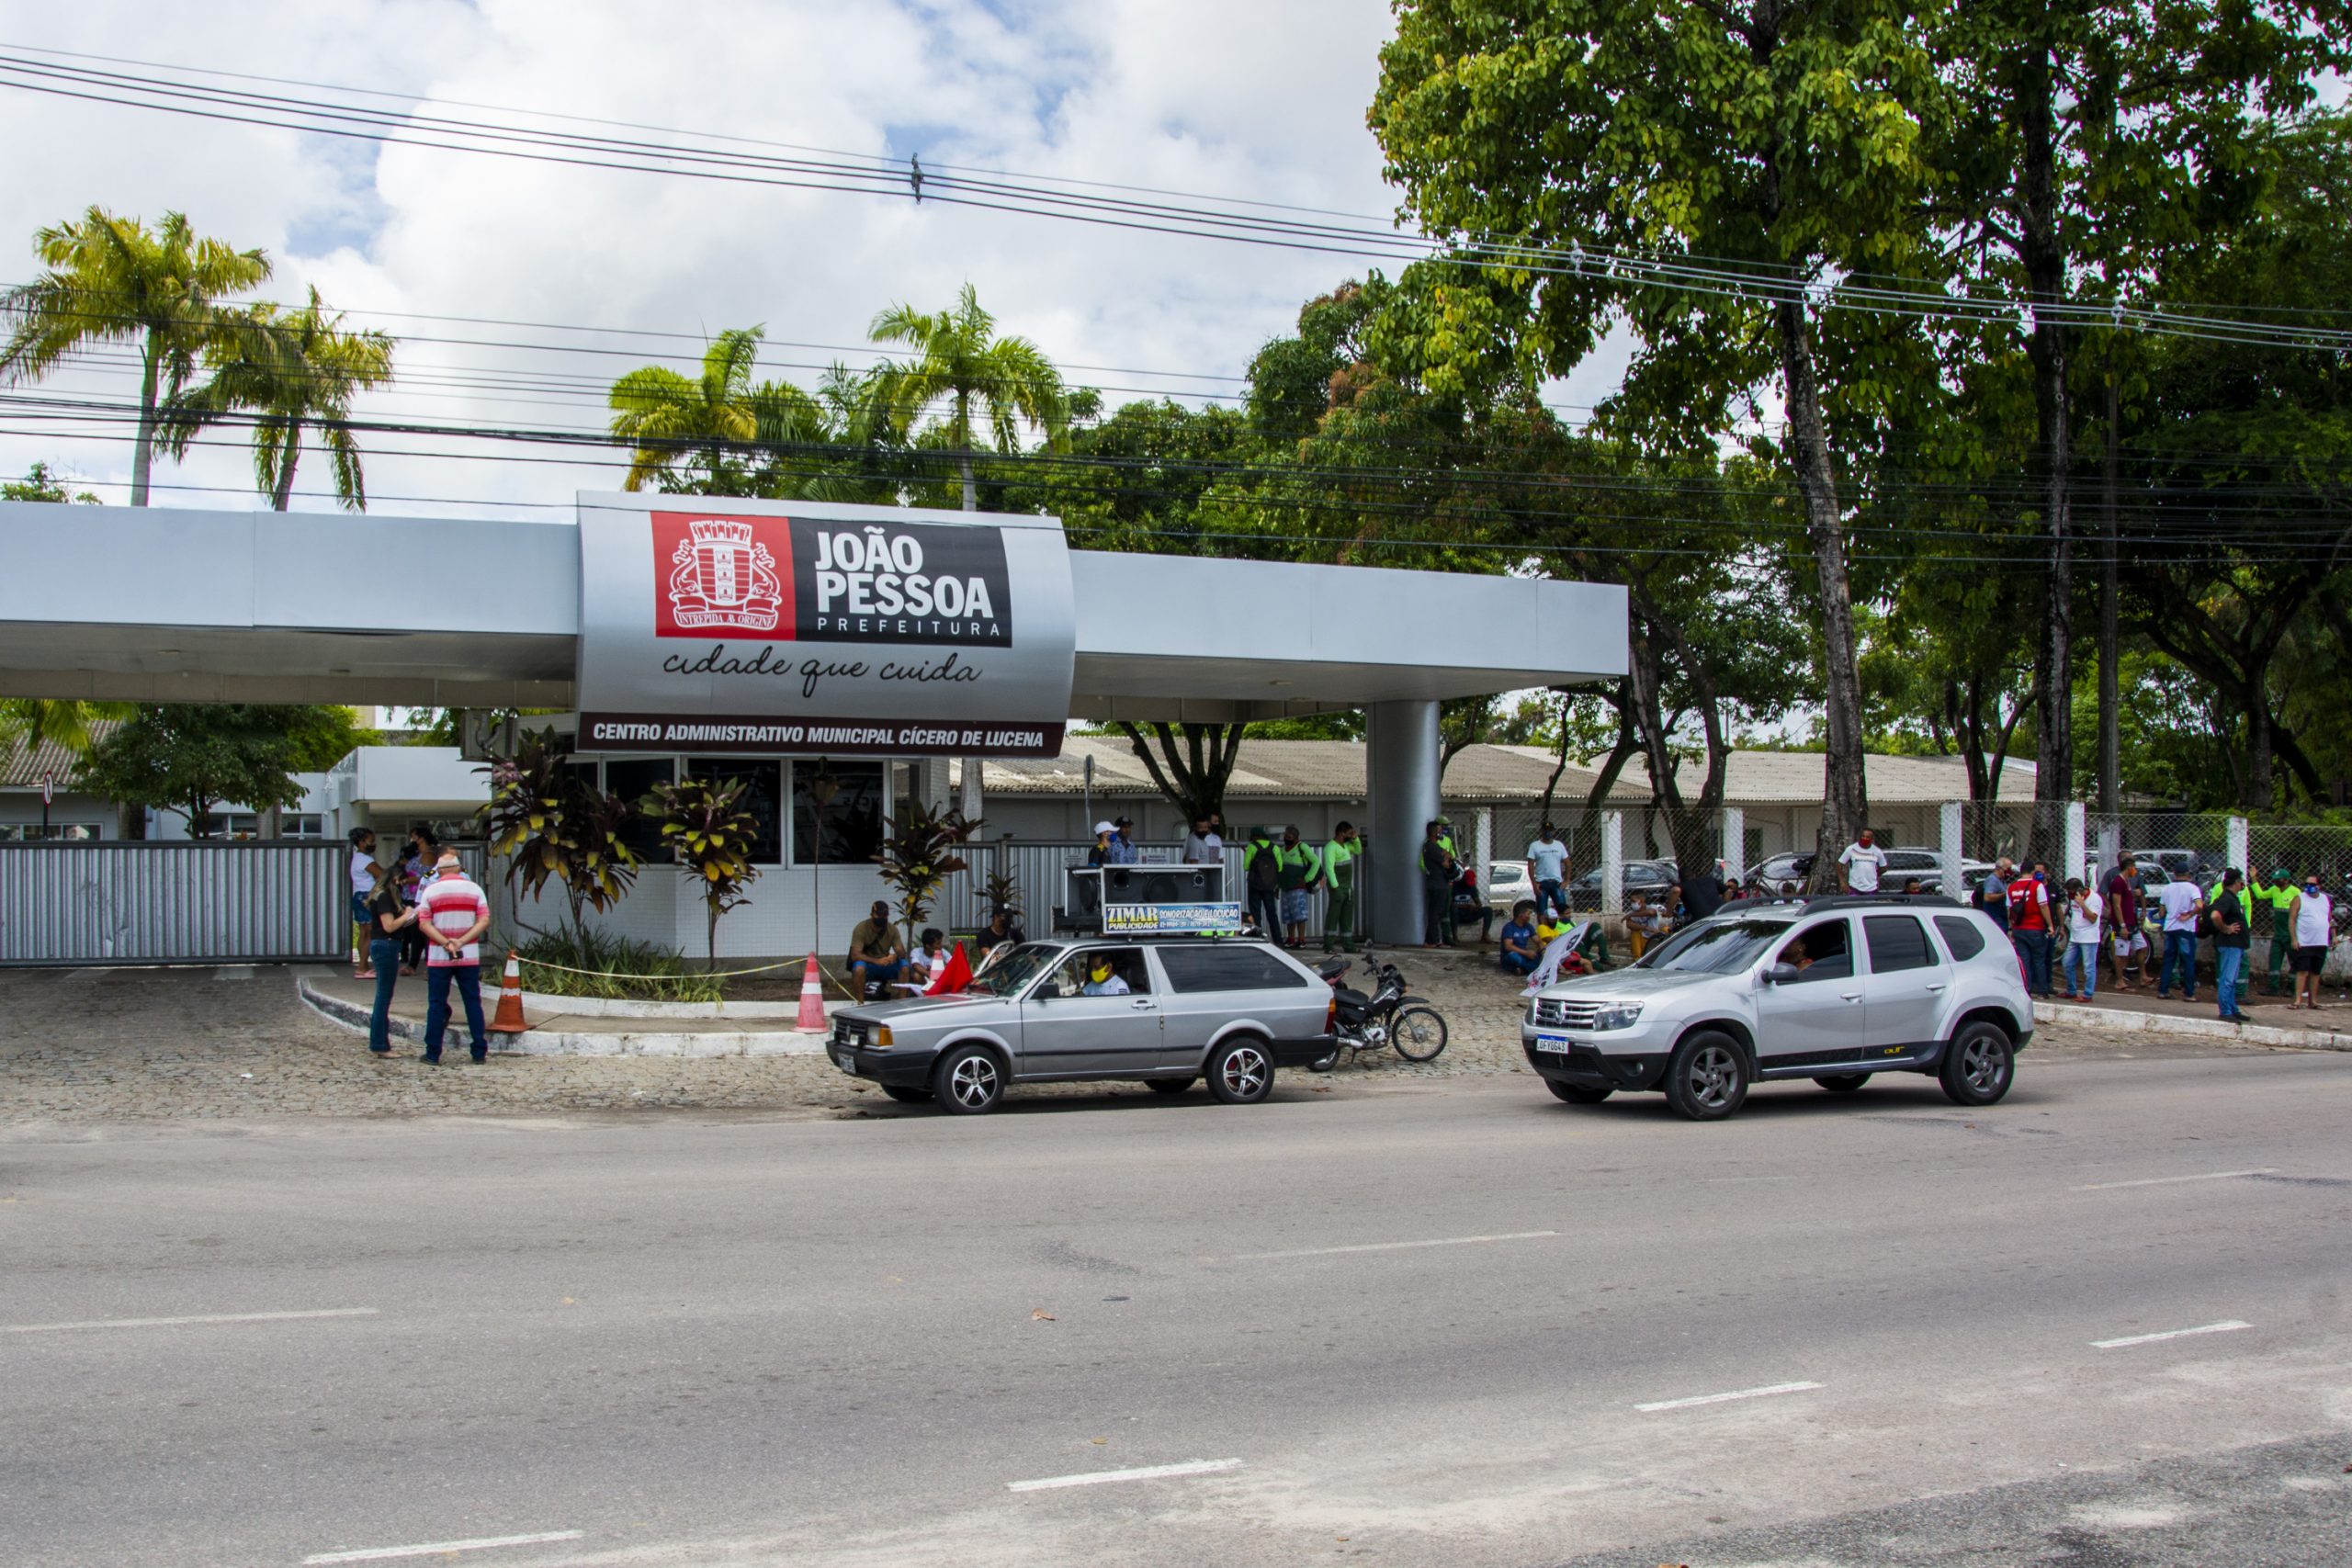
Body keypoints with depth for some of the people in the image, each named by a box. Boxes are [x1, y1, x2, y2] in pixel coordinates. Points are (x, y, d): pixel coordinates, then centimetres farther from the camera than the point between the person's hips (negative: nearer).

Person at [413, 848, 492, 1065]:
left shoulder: (430, 890, 1)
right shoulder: (474, 889, 3)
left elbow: (425, 924, -8)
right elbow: (484, 921, -5)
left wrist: (446, 943, -15)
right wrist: (461, 942, -11)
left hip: (439, 957, -1)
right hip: (470, 956, 1)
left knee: (436, 1004, 5)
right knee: (473, 1003, 6)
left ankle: (433, 1053, 4)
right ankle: (480, 1052, 6)